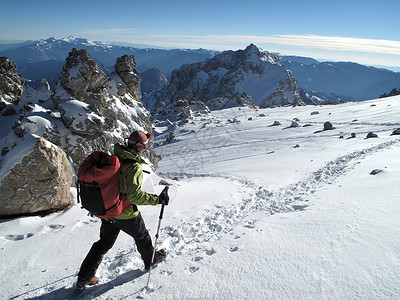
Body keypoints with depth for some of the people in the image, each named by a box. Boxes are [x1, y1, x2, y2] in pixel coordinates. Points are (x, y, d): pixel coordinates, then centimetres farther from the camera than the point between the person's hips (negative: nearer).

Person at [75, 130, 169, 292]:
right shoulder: (134, 167, -26)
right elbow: (134, 195, -32)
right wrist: (158, 199, -26)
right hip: (126, 214, -6)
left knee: (104, 243, 22)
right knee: (142, 237, 21)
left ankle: (84, 278, 27)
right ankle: (151, 260, 44)